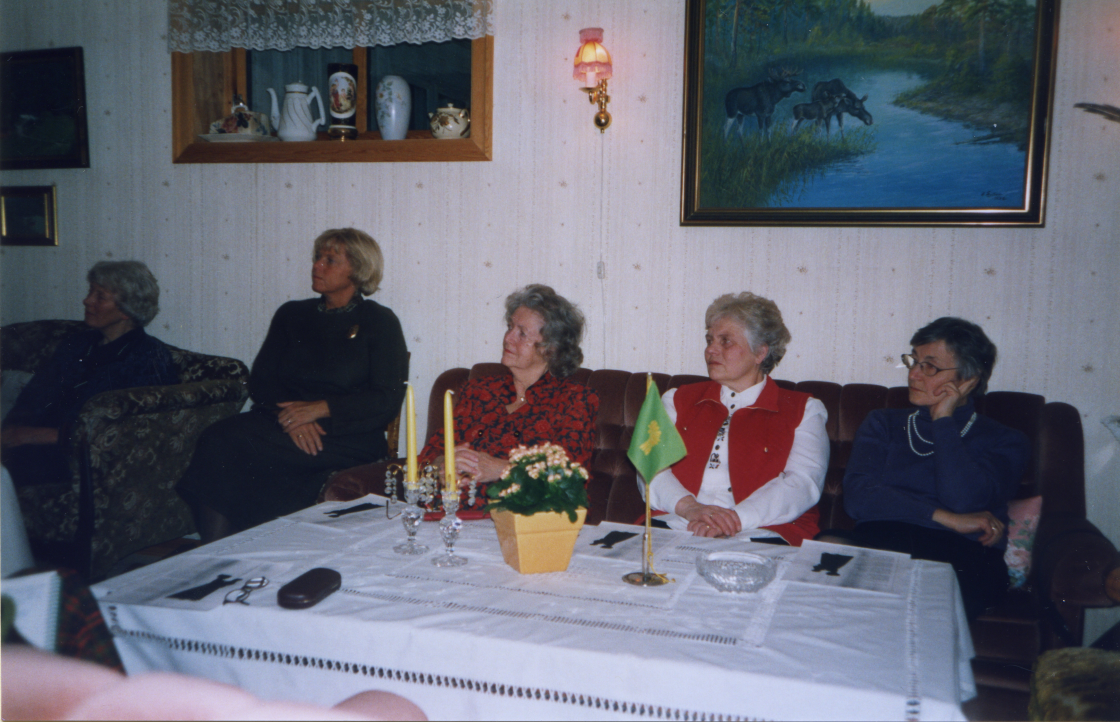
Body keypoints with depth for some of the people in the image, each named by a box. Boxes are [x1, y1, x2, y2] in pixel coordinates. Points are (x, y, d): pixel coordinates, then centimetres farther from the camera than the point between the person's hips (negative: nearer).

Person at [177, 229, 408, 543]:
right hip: (282, 425, 5)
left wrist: (317, 409, -14)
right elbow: (260, 381, 10)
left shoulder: (379, 322, 5)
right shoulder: (291, 314, 19)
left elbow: (386, 400, -4)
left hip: (347, 438, -5)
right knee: (219, 438, -27)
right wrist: (288, 415, -11)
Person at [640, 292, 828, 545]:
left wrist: (735, 519, -15)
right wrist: (688, 507, -12)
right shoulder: (677, 400, 25)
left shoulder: (803, 410, 17)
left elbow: (803, 483, 1)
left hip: (759, 537, -1)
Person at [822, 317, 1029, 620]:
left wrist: (944, 421, 4)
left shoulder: (1005, 442, 16)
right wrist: (946, 519, -6)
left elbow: (963, 502, -8)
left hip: (961, 557, -2)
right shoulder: (884, 422, 24)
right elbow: (858, 497, 3)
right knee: (827, 546, -33)